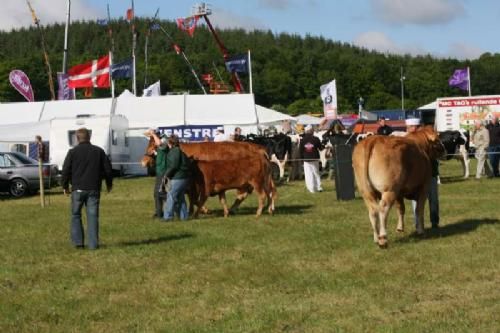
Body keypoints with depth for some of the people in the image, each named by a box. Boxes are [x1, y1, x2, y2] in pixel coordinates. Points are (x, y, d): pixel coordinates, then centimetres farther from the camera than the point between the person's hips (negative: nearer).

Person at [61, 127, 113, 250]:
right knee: (92, 216, 2)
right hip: (94, 189, 1)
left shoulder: (73, 152, -1)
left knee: (76, 215, 11)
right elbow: (108, 169, 8)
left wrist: (65, 186, 11)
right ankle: (93, 244, -2)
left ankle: (78, 242, 6)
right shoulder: (99, 151, 5)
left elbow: (66, 170, -2)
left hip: (78, 189, -1)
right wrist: (109, 184, 22)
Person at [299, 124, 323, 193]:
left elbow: (300, 150, -1)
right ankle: (318, 187, 12)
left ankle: (311, 189, -2)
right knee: (316, 173, 14)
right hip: (315, 159, 0)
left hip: (306, 159, 0)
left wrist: (302, 158, 10)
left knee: (308, 174, 3)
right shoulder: (316, 139, -8)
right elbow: (320, 148, 1)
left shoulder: (302, 140, -4)